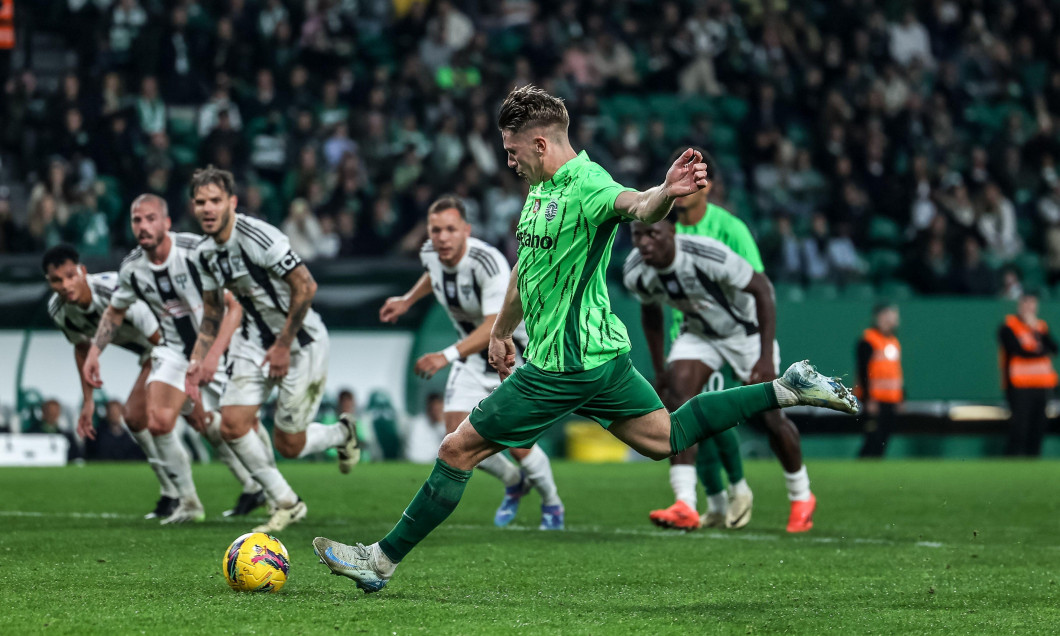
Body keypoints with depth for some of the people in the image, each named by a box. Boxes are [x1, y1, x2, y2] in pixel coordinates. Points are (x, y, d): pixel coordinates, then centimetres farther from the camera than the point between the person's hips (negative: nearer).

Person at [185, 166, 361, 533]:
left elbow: (305, 286, -24)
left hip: (300, 340, -7)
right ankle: (286, 503, 8)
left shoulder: (258, 237, -25)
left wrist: (283, 345, -19)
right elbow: (212, 310, 15)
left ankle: (341, 434, 31)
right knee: (232, 424, -9)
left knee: (288, 444, -3)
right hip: (255, 340, 7)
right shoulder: (205, 252, 0)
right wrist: (198, 359, 4)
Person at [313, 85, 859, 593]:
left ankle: (382, 561, 3)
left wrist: (666, 192, -66)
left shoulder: (585, 185, -21)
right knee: (663, 437, 20)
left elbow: (636, 206, -43)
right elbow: (526, 267, 25)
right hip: (598, 354, 10)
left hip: (563, 366, -10)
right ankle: (788, 389, 19)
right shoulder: (543, 188, 10)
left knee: (458, 450, -4)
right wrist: (501, 331, 35)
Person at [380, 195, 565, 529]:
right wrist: (407, 300, 15)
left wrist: (447, 356, -50)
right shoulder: (430, 254, -11)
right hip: (472, 355, 6)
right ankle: (514, 483, 27)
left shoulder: (489, 262, -32)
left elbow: (495, 326, -41)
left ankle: (552, 504, 20)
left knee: (516, 442, -10)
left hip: (513, 353, -6)